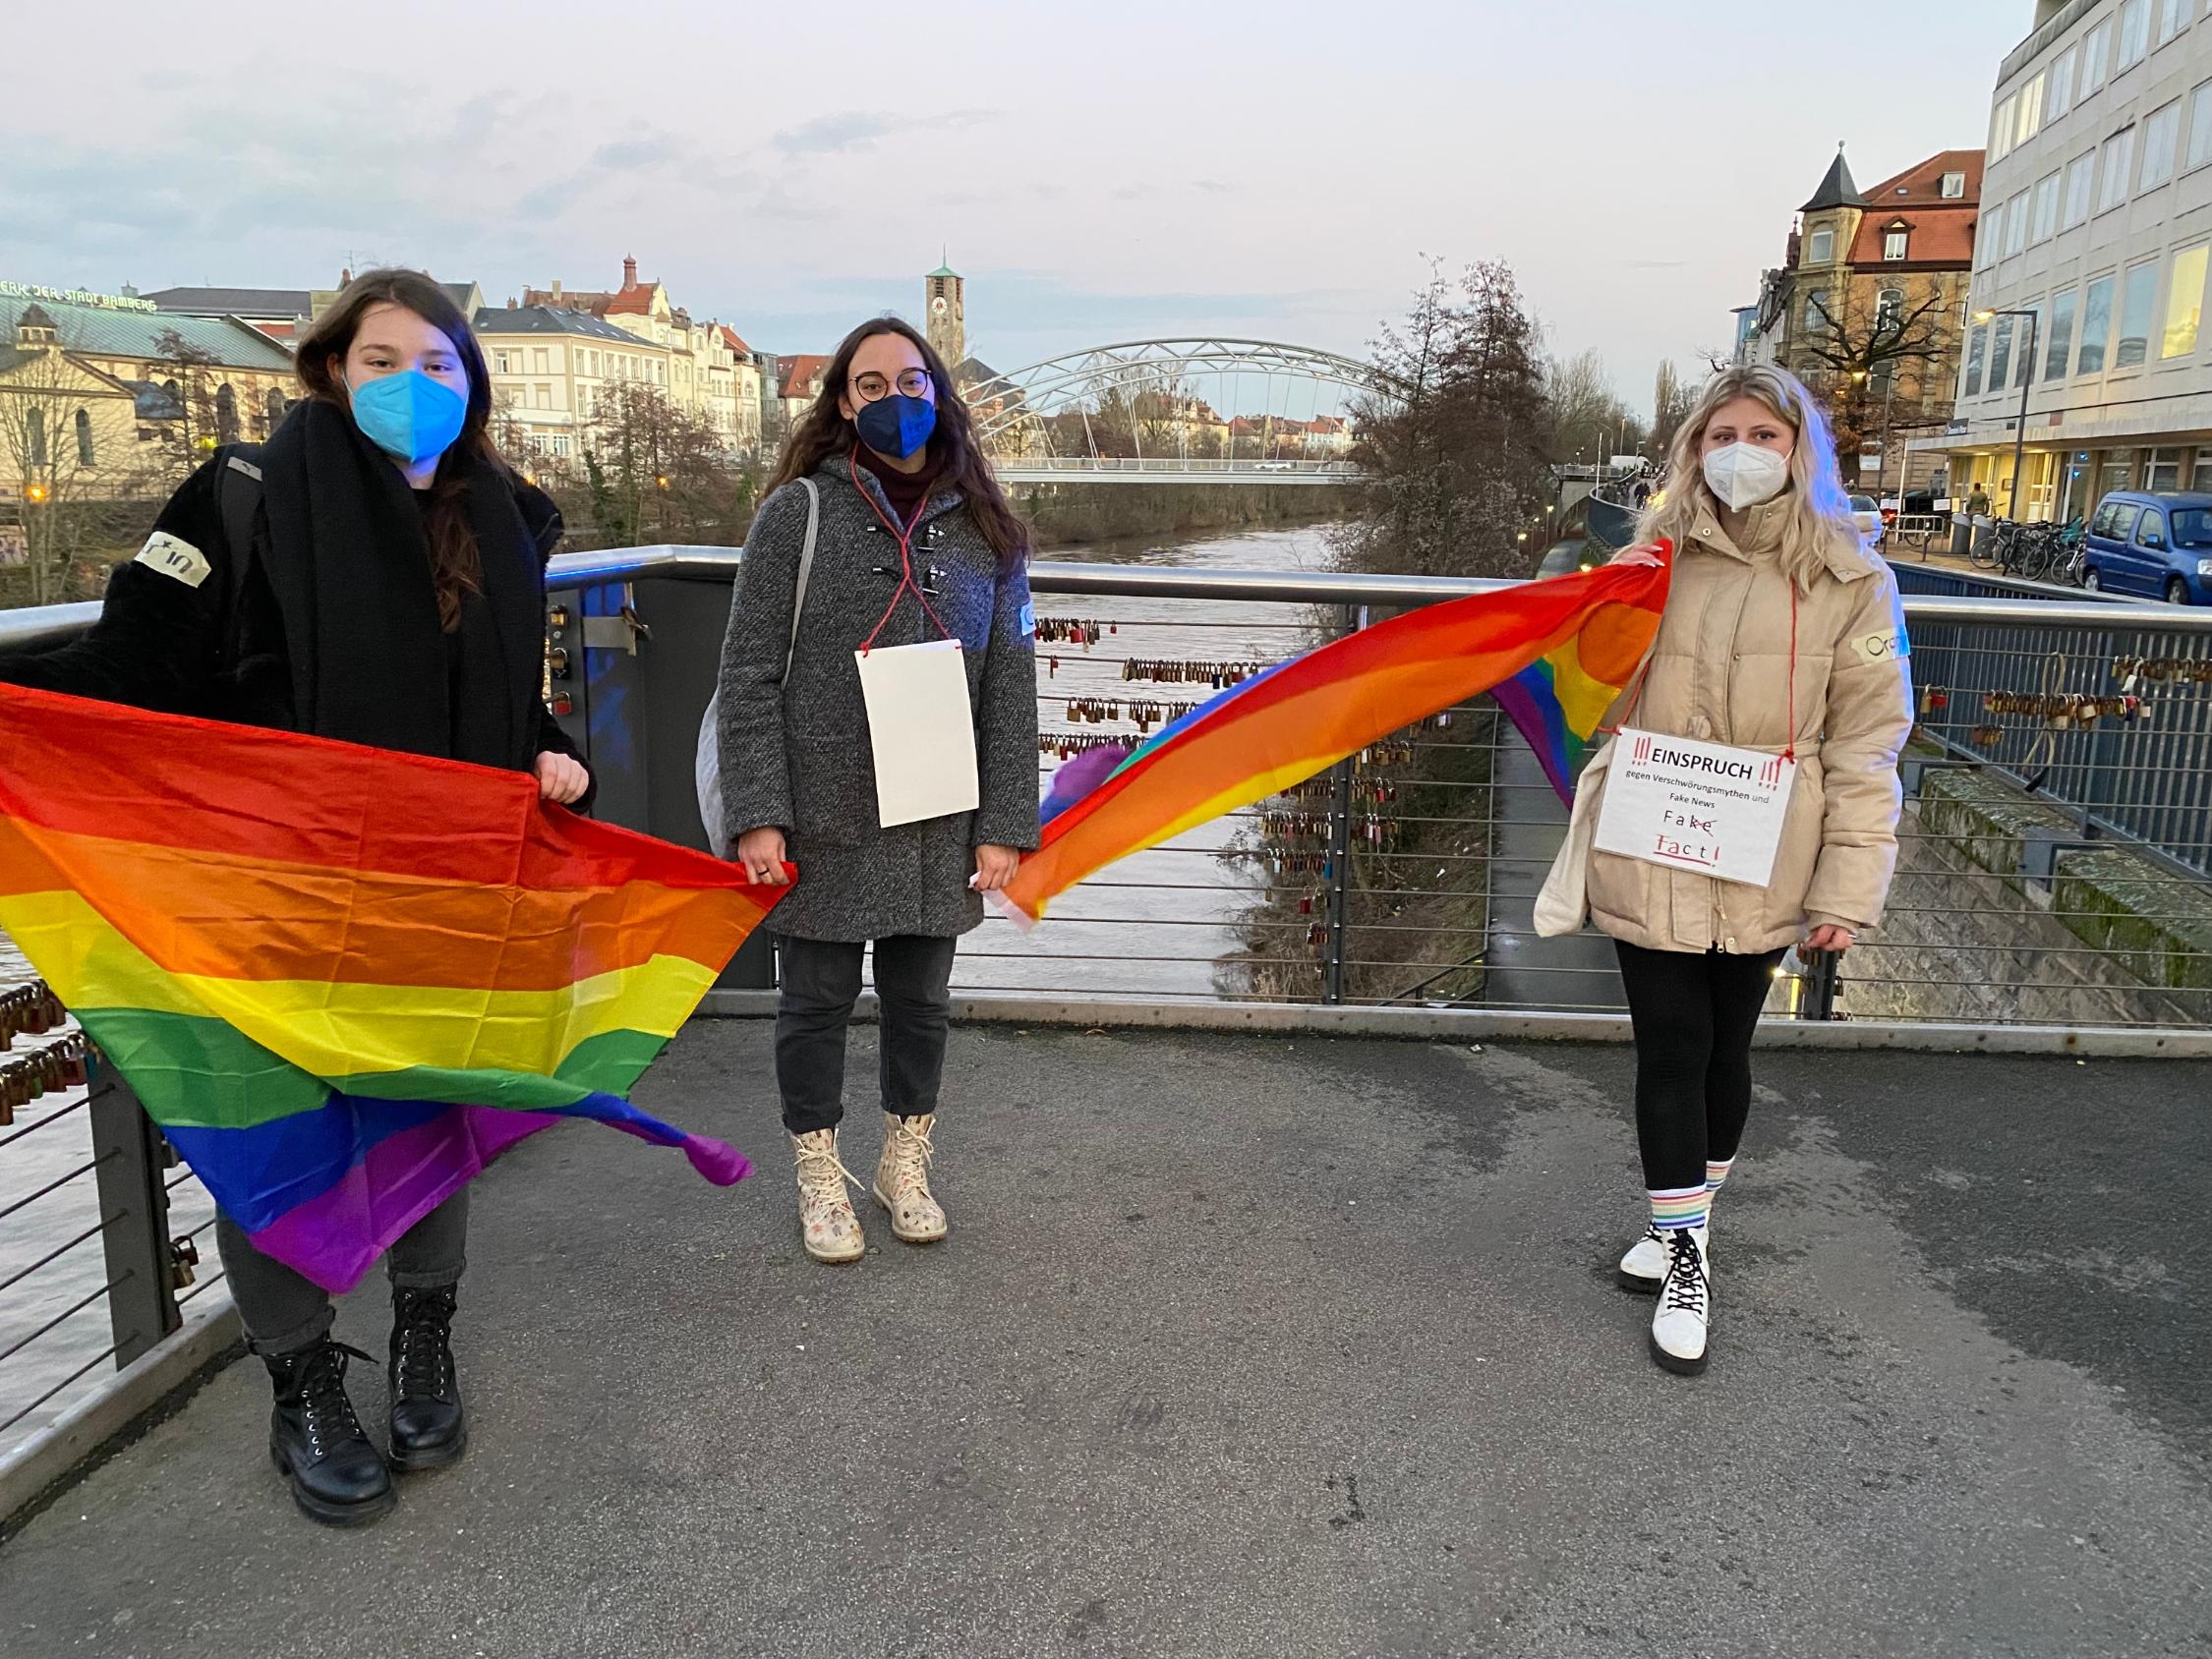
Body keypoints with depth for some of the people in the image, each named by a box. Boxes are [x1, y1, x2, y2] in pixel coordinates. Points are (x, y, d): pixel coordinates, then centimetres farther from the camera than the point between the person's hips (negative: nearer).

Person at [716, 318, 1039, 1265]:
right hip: (822, 823, -2)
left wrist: (1003, 824, -1)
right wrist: (757, 814, -13)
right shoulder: (799, 512, -3)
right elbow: (749, 675, -6)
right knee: (817, 1002, 10)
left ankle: (906, 1166, 36)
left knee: (920, 1001, 15)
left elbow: (1010, 686, 4)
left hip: (938, 830, 2)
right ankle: (820, 1181, 31)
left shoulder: (985, 531, 5)